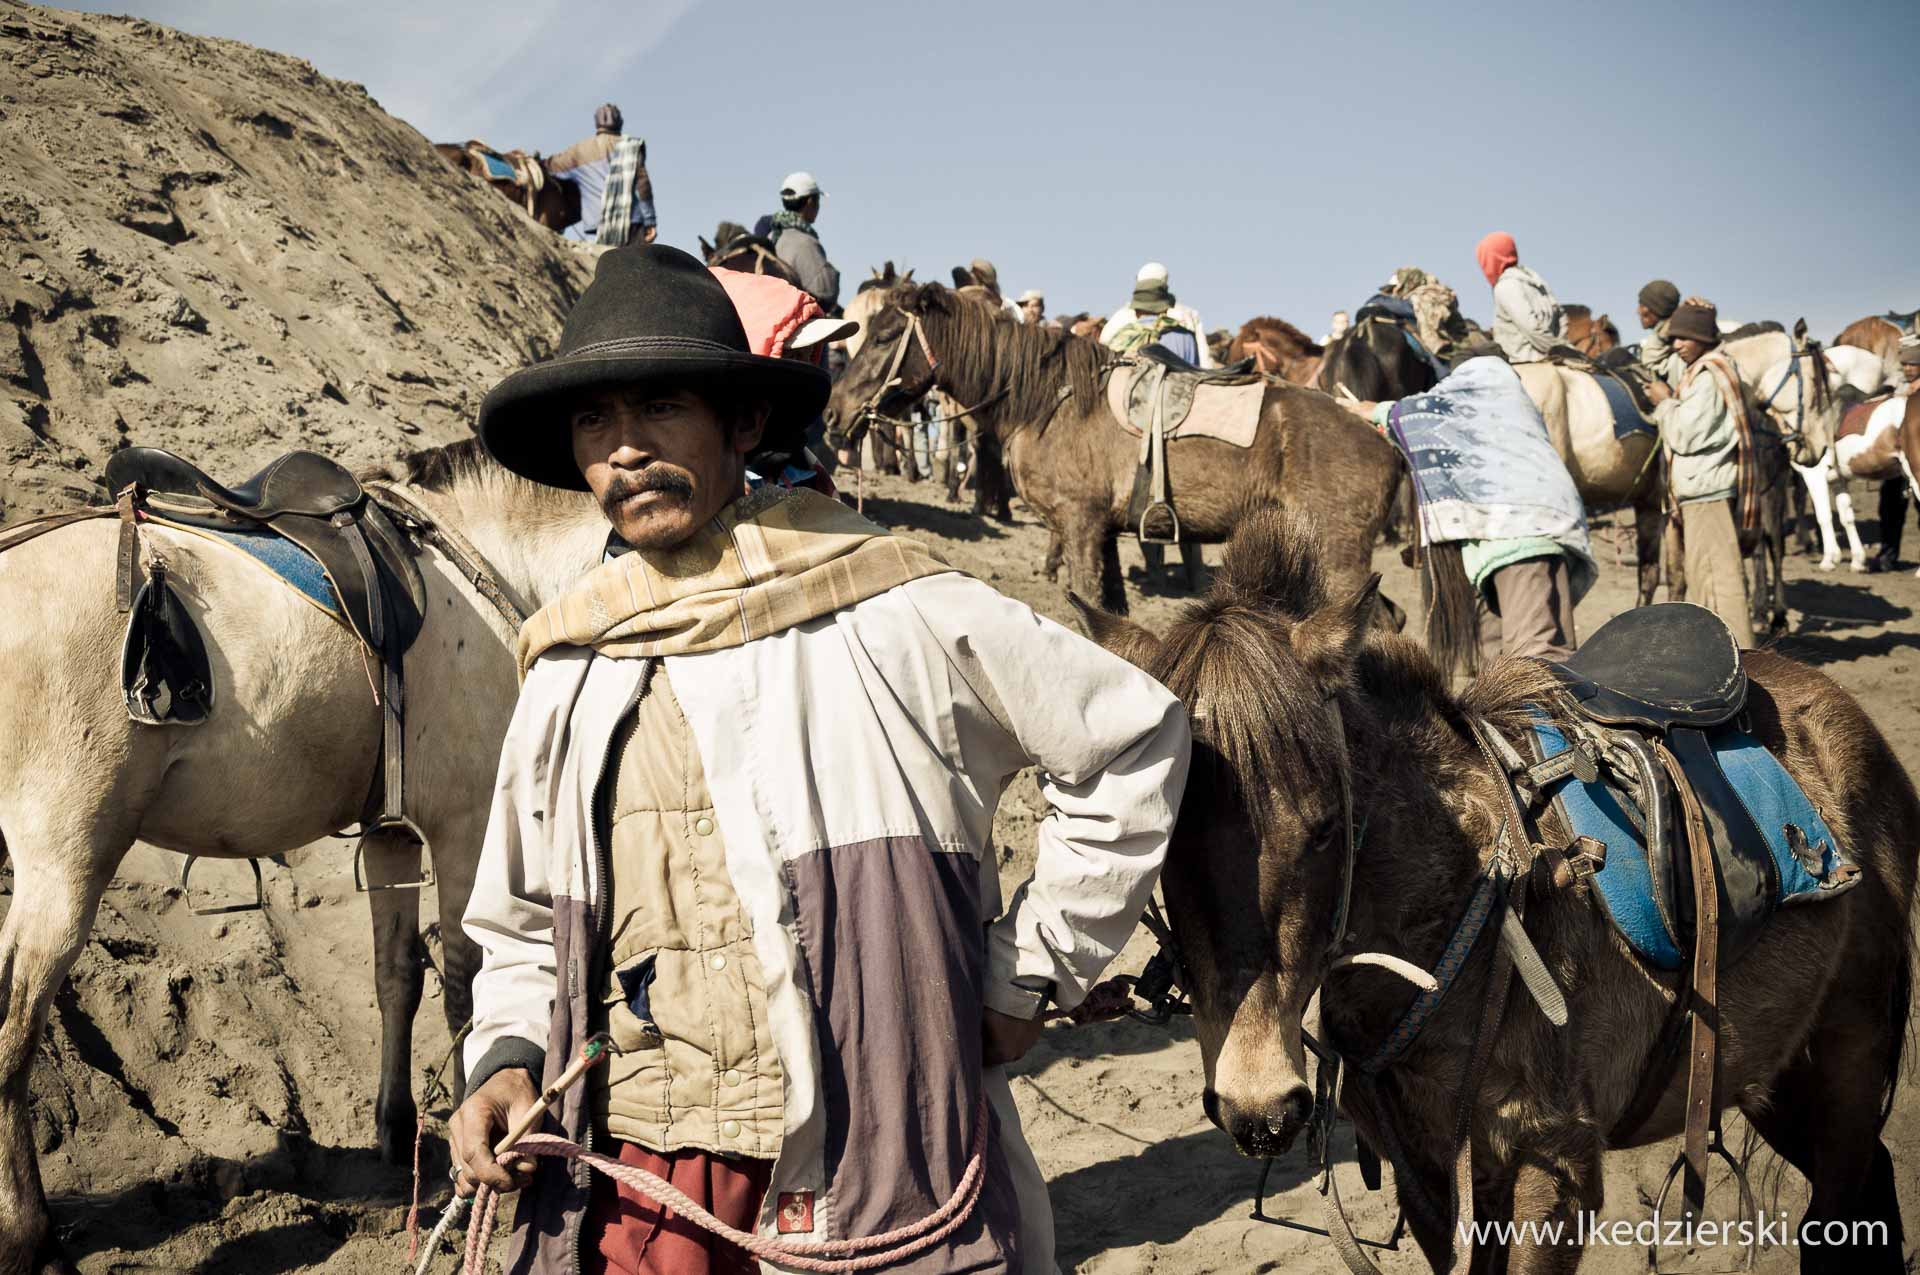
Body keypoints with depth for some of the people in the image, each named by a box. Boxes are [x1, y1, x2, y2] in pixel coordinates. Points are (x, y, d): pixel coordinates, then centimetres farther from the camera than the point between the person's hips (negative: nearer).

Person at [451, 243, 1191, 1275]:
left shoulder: (892, 615, -6)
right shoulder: (565, 673, 7)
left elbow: (1135, 739, 1)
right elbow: (524, 926, 18)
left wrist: (1029, 974, 0)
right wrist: (508, 1058, -1)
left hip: (877, 1184, -3)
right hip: (629, 1184, 4)